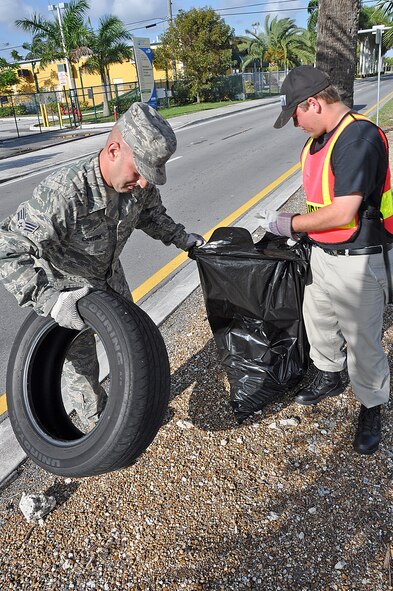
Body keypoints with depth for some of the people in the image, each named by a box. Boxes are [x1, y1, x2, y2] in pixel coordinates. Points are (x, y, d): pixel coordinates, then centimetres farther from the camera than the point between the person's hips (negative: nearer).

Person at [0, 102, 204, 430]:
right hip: (65, 285, -6)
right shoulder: (62, 192, -41)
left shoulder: (138, 183, -21)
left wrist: (182, 239, -1)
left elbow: (151, 214, 5)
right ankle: (98, 425, 32)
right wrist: (49, 299, -50)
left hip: (110, 274, 6)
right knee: (79, 360, 6)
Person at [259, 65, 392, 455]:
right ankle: (329, 377, 49)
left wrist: (288, 224, -17)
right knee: (318, 322, 24)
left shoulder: (360, 137, -23)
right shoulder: (318, 140, 6)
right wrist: (299, 225, 1)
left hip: (358, 262, -9)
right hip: (322, 254, 9)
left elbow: (343, 212, -28)